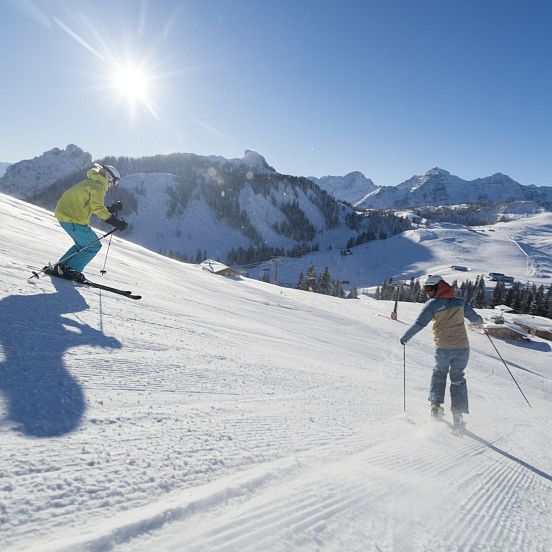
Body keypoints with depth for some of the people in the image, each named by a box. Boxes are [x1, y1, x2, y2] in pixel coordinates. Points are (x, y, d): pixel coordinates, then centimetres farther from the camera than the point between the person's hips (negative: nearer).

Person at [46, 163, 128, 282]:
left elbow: (92, 207, 22)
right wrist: (115, 222, -20)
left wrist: (112, 209, 15)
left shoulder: (91, 183, 22)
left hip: (63, 214, 10)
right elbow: (97, 209, -19)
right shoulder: (98, 186, -9)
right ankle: (70, 270, -3)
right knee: (94, 246, -3)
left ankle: (60, 267, 19)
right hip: (73, 218, -10)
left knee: (83, 244, 22)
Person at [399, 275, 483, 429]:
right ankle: (458, 414, 11)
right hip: (462, 347, 2)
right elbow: (475, 319, 12)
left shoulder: (432, 304, -9)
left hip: (443, 348, -2)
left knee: (439, 373, 24)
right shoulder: (460, 302, 2)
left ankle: (436, 404, 16)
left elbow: (419, 324, -15)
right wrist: (480, 320, 36)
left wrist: (405, 338, -3)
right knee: (458, 379, 15)